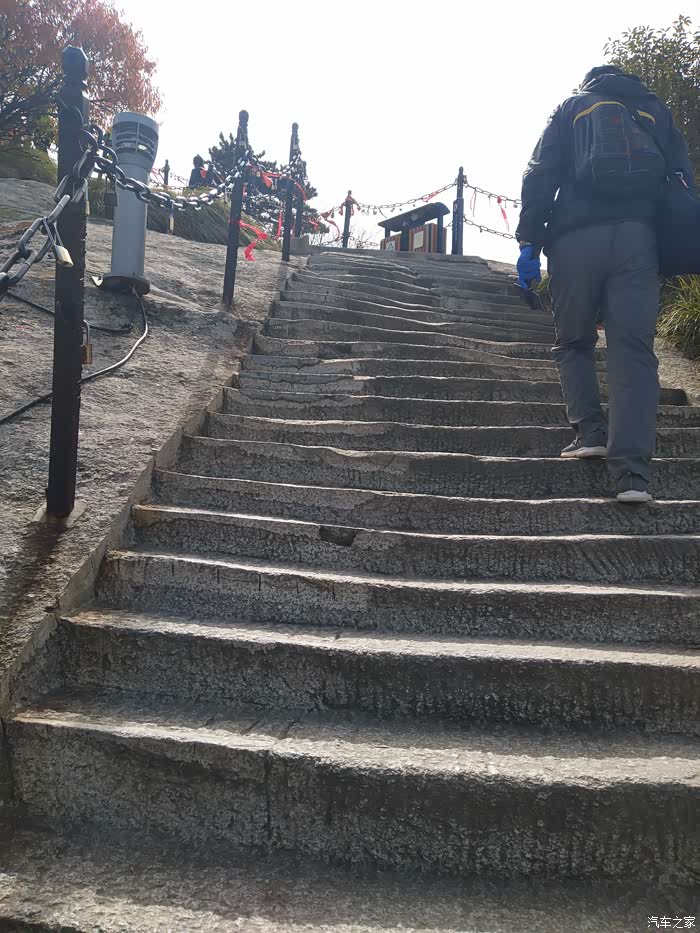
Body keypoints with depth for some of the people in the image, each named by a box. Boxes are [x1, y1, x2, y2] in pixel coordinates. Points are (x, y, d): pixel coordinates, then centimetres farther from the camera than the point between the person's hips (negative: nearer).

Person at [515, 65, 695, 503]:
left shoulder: (572, 108, 19)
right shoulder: (657, 111, 25)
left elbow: (540, 175, 5)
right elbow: (684, 180, 16)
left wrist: (528, 241, 0)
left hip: (576, 237, -1)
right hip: (639, 237, 1)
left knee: (574, 342, 15)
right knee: (634, 348, -5)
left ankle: (591, 431, 2)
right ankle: (633, 470, -14)